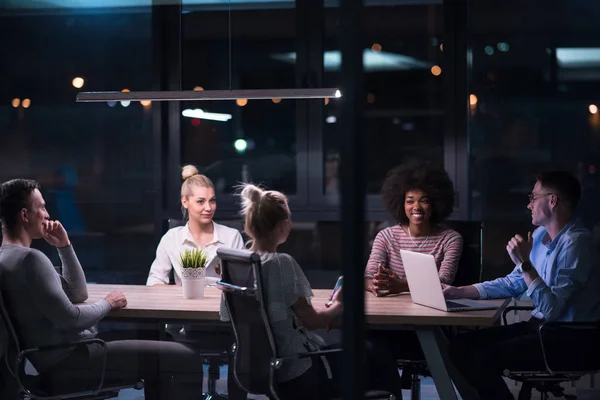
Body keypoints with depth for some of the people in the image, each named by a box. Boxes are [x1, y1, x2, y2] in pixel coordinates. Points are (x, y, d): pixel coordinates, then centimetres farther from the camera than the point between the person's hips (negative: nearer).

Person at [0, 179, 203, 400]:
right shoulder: (30, 258, -19)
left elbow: (78, 294, 19)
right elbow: (69, 319, -23)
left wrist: (64, 247, 9)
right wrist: (107, 304, -6)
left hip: (58, 358, 11)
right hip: (67, 362, -11)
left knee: (153, 347, 25)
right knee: (185, 359, -13)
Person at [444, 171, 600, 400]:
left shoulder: (574, 243, -19)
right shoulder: (541, 234, 9)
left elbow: (551, 309, -24)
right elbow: (513, 284, 18)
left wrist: (525, 263, -24)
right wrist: (460, 292, 11)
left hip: (570, 338, -9)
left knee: (483, 358, -23)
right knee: (461, 346, 1)